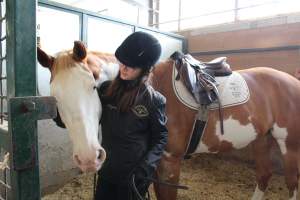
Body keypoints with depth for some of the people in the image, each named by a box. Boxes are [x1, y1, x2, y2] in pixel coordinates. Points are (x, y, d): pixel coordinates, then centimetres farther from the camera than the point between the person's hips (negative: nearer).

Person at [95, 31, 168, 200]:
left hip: (135, 175, -3)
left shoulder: (154, 100, -14)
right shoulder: (105, 89, -3)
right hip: (107, 170, 4)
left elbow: (161, 137, -7)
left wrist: (146, 167, -20)